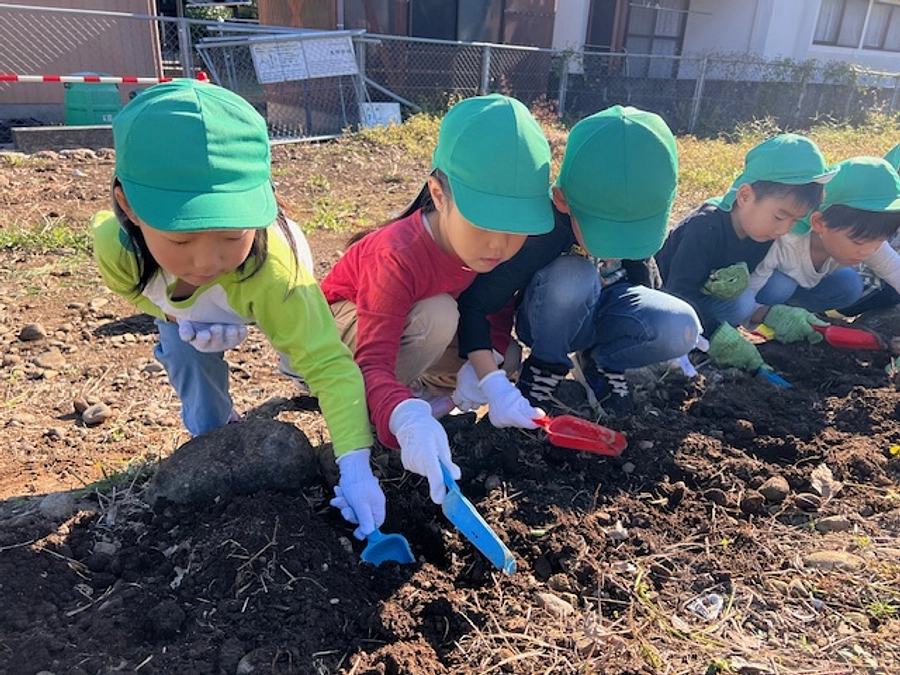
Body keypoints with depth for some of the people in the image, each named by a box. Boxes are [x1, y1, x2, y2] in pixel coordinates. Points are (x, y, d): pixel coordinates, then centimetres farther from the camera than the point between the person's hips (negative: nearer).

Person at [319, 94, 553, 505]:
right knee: (436, 316, -36)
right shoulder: (398, 257, -40)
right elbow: (373, 363, -44)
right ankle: (358, 412, -15)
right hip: (342, 321, -5)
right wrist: (408, 420, -63)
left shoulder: (497, 246, -22)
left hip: (408, 323, 6)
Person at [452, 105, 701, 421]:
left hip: (607, 312, 4)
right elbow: (473, 305, -33)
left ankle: (602, 361, 2)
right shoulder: (539, 232, -34)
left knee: (681, 327, -26)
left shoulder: (640, 213, -21)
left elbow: (640, 265, 1)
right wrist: (495, 385, -41)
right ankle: (545, 369, -12)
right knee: (571, 275, -37)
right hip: (552, 319, -3)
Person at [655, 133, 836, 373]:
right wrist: (721, 337, -42)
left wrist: (742, 277, -29)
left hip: (702, 296, 8)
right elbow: (680, 293, -35)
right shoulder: (706, 227, -30)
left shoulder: (763, 234, -7)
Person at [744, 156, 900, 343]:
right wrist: (771, 313, -59)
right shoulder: (782, 242, -40)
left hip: (804, 287, 5)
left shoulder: (869, 242, -24)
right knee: (779, 285, -36)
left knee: (850, 284, -23)